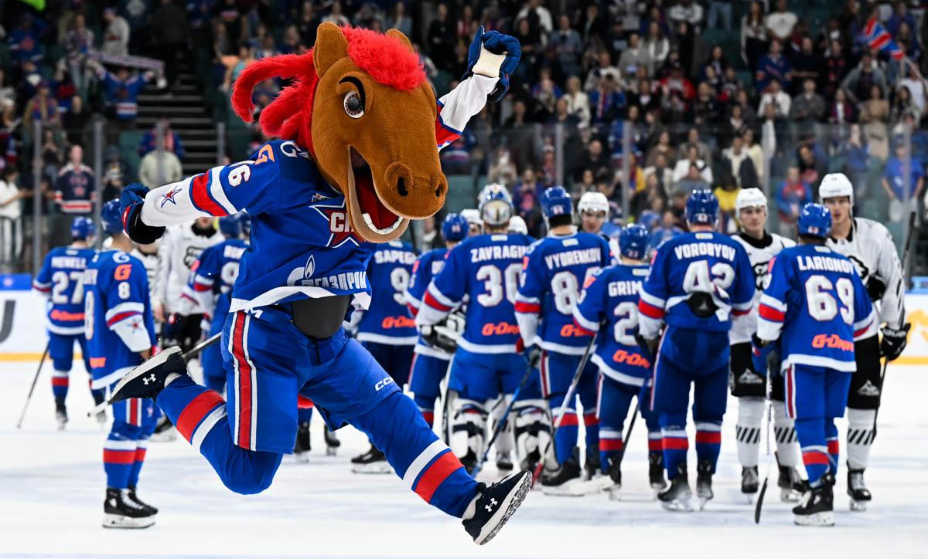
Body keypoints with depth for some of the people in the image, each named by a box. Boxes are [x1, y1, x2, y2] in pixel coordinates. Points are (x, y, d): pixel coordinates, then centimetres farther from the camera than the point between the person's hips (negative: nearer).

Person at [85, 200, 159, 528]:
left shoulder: (99, 263, 18)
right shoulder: (125, 266, -15)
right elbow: (125, 316, -23)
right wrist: (148, 355, -18)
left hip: (107, 357, 11)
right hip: (126, 362, -11)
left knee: (142, 423, 16)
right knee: (129, 424, -10)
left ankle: (127, 492, 21)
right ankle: (115, 501, -12)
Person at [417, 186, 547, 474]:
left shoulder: (465, 251, -3)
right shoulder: (530, 248, 2)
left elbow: (442, 293, 3)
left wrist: (427, 325, 18)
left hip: (478, 345, -1)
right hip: (522, 343, 1)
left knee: (468, 401, 11)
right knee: (529, 401, 12)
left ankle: (463, 460, -1)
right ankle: (534, 458, 1)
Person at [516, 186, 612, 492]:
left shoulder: (538, 252, -9)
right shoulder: (598, 245, -1)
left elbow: (526, 302, -6)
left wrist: (530, 341, 4)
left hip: (558, 341, -3)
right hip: (597, 338, 3)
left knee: (562, 400, 3)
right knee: (595, 399, 16)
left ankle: (567, 462, -7)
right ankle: (598, 459, 23)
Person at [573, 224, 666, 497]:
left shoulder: (605, 278, -8)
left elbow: (586, 320, -9)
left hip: (616, 364, -1)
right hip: (655, 363, 1)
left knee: (611, 420, 10)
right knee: (657, 420, 16)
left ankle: (612, 474, 5)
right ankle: (657, 473, 18)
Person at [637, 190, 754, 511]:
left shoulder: (671, 250, -3)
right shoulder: (735, 251, 3)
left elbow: (652, 300, -1)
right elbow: (744, 304, 14)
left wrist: (649, 336, 14)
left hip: (679, 339, -2)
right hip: (718, 342, 2)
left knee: (672, 414, 2)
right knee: (710, 414, 17)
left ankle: (678, 483, -7)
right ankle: (705, 480, 20)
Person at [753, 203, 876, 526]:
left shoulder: (788, 260, 2)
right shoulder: (846, 265, 17)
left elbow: (772, 305, -9)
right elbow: (864, 319, 22)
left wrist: (764, 344, 2)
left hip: (804, 354, -5)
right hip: (842, 354, 5)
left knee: (809, 424, -7)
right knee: (827, 423, 16)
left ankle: (820, 494, -19)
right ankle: (825, 486, 16)